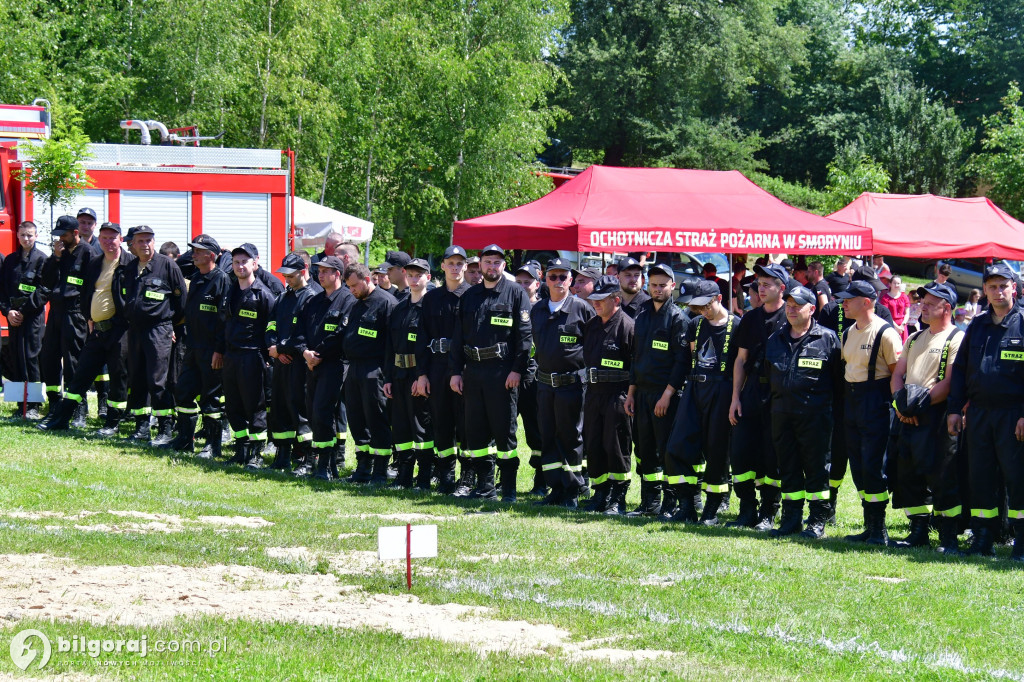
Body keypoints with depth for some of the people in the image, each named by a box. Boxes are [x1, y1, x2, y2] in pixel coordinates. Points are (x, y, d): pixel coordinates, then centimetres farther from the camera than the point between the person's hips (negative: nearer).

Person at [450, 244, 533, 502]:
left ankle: (509, 488, 3)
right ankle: (485, 486, 14)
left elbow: (525, 335, -5)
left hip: (502, 372, -5)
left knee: (505, 431, -3)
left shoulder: (516, 293, 0)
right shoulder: (469, 297, 14)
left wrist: (517, 369, -12)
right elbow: (458, 336, 15)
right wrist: (455, 371, 8)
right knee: (475, 431, 6)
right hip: (473, 371, 5)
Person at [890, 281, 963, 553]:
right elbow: (897, 375, 17)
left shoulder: (956, 339, -5)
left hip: (937, 417, -8)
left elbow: (949, 382, -14)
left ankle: (948, 538, -3)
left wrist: (922, 403, -17)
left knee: (942, 478, -8)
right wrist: (901, 403, -1)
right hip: (910, 418, 8)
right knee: (908, 475, 8)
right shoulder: (915, 339, 21)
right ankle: (918, 532, 16)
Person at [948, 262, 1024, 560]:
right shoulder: (977, 325, 13)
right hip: (979, 412, 5)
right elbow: (960, 368, 16)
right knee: (979, 476, 8)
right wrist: (955, 409, 8)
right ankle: (982, 539, 15)